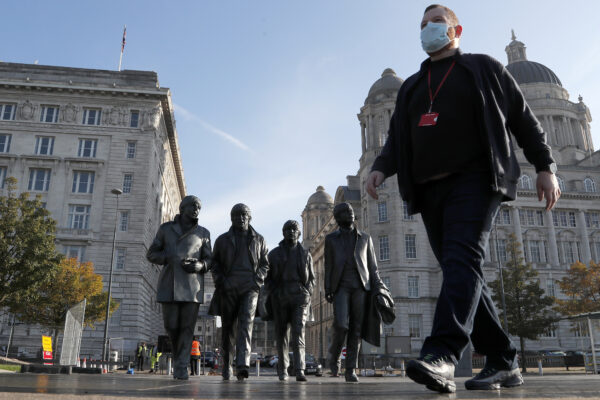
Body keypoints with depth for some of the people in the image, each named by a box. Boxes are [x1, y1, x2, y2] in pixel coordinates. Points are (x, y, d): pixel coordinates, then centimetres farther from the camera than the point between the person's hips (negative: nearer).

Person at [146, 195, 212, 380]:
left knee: (187, 326, -7)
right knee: (171, 325, 0)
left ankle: (181, 367, -2)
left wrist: (199, 265, -9)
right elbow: (151, 254, 13)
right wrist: (169, 259, -6)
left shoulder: (203, 233, 14)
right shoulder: (166, 229, 13)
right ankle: (178, 355, 26)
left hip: (192, 286, 0)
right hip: (169, 285, 0)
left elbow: (208, 259, 15)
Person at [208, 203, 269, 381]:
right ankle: (227, 367, 14)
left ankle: (242, 365, -27)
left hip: (250, 288, -1)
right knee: (228, 328, 3)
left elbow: (265, 263, 16)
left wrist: (258, 278, -2)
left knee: (246, 323, -18)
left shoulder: (259, 240, 16)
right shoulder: (223, 240, 15)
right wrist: (219, 280, -1)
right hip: (228, 289, 1)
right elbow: (214, 263, 15)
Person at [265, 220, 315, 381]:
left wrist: (307, 295, 3)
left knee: (299, 333, -13)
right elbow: (268, 278, 13)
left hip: (300, 298, 0)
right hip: (280, 298, 1)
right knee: (282, 335, 5)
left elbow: (311, 278, 18)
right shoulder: (274, 254, 11)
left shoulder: (305, 254, 14)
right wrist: (270, 296, 0)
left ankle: (300, 371, -17)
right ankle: (282, 370, 19)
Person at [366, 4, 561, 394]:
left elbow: (524, 120, 10)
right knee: (462, 273, 1)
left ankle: (442, 355, -34)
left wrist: (546, 167, 1)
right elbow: (397, 137, 17)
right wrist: (381, 167, -3)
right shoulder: (411, 87, 25)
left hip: (473, 180, -5)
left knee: (463, 258, -23)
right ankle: (503, 362, 8)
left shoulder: (483, 68, 14)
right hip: (429, 189, 5)